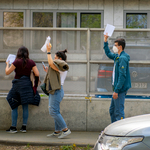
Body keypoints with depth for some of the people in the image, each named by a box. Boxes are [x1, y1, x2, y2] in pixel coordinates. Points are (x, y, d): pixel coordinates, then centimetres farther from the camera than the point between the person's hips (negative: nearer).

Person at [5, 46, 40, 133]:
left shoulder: (17, 62, -8)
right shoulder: (31, 62, 1)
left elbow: (7, 72, -3)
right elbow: (37, 74, -3)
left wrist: (7, 64, 14)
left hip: (17, 84, -3)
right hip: (27, 85, 3)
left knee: (14, 106, 4)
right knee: (25, 106, 7)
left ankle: (13, 127, 3)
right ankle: (24, 127, 6)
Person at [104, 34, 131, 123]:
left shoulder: (123, 58, -18)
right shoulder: (117, 56, 12)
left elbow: (122, 76, -23)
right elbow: (109, 54, 36)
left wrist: (116, 90, -24)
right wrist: (105, 42, 29)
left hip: (121, 89, -11)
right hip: (117, 87, 11)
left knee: (119, 112, -7)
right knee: (112, 110, 18)